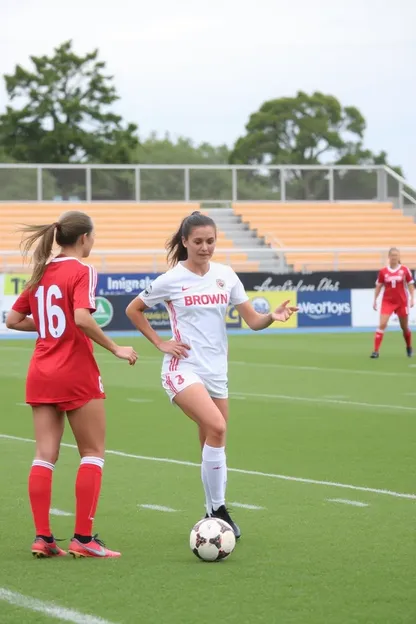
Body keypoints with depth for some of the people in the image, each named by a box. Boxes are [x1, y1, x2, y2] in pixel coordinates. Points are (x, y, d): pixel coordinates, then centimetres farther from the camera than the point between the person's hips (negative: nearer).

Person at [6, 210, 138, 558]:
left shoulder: (41, 273, 10)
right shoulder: (82, 272, -10)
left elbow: (13, 320, 13)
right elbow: (82, 318, -24)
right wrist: (116, 349, -16)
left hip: (41, 374, 6)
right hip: (76, 373, -6)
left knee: (45, 455, 5)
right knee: (93, 453, 4)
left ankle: (43, 538, 1)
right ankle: (83, 538, -1)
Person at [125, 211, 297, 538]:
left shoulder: (225, 275, 5)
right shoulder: (171, 280, -5)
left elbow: (253, 320, 5)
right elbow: (133, 309, 7)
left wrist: (274, 315, -16)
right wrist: (160, 342, -2)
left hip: (216, 372, 5)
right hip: (184, 368, -5)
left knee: (213, 445, 9)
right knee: (216, 427, -26)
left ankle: (214, 515, 23)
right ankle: (218, 509, -18)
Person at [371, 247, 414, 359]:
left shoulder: (405, 270, -4)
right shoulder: (383, 272, -2)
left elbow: (410, 284, 3)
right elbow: (378, 286, 7)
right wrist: (375, 300, 6)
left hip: (402, 302, 0)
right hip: (387, 301, 0)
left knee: (404, 327, 12)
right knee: (382, 325, -15)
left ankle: (409, 348, 36)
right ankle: (376, 351, -15)